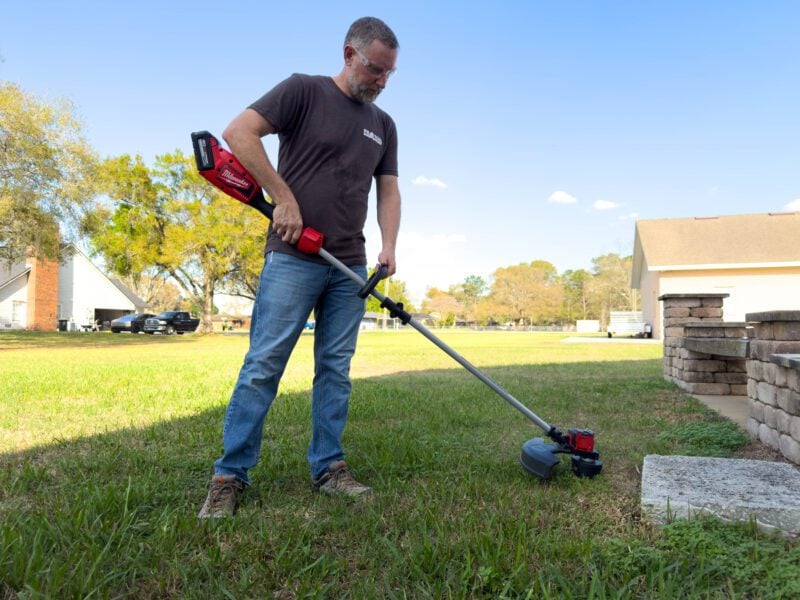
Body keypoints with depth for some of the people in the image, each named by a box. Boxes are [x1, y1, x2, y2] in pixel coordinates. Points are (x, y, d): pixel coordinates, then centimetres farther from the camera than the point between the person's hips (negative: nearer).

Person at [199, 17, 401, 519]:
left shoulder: (383, 125, 17)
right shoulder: (304, 91, 0)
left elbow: (388, 190, 14)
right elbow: (238, 133, -9)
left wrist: (389, 245, -3)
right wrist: (285, 198, -14)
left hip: (349, 266, 6)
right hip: (293, 256, -5)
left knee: (336, 368, 7)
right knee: (264, 365, -5)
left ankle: (328, 467, 17)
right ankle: (230, 475, 5)